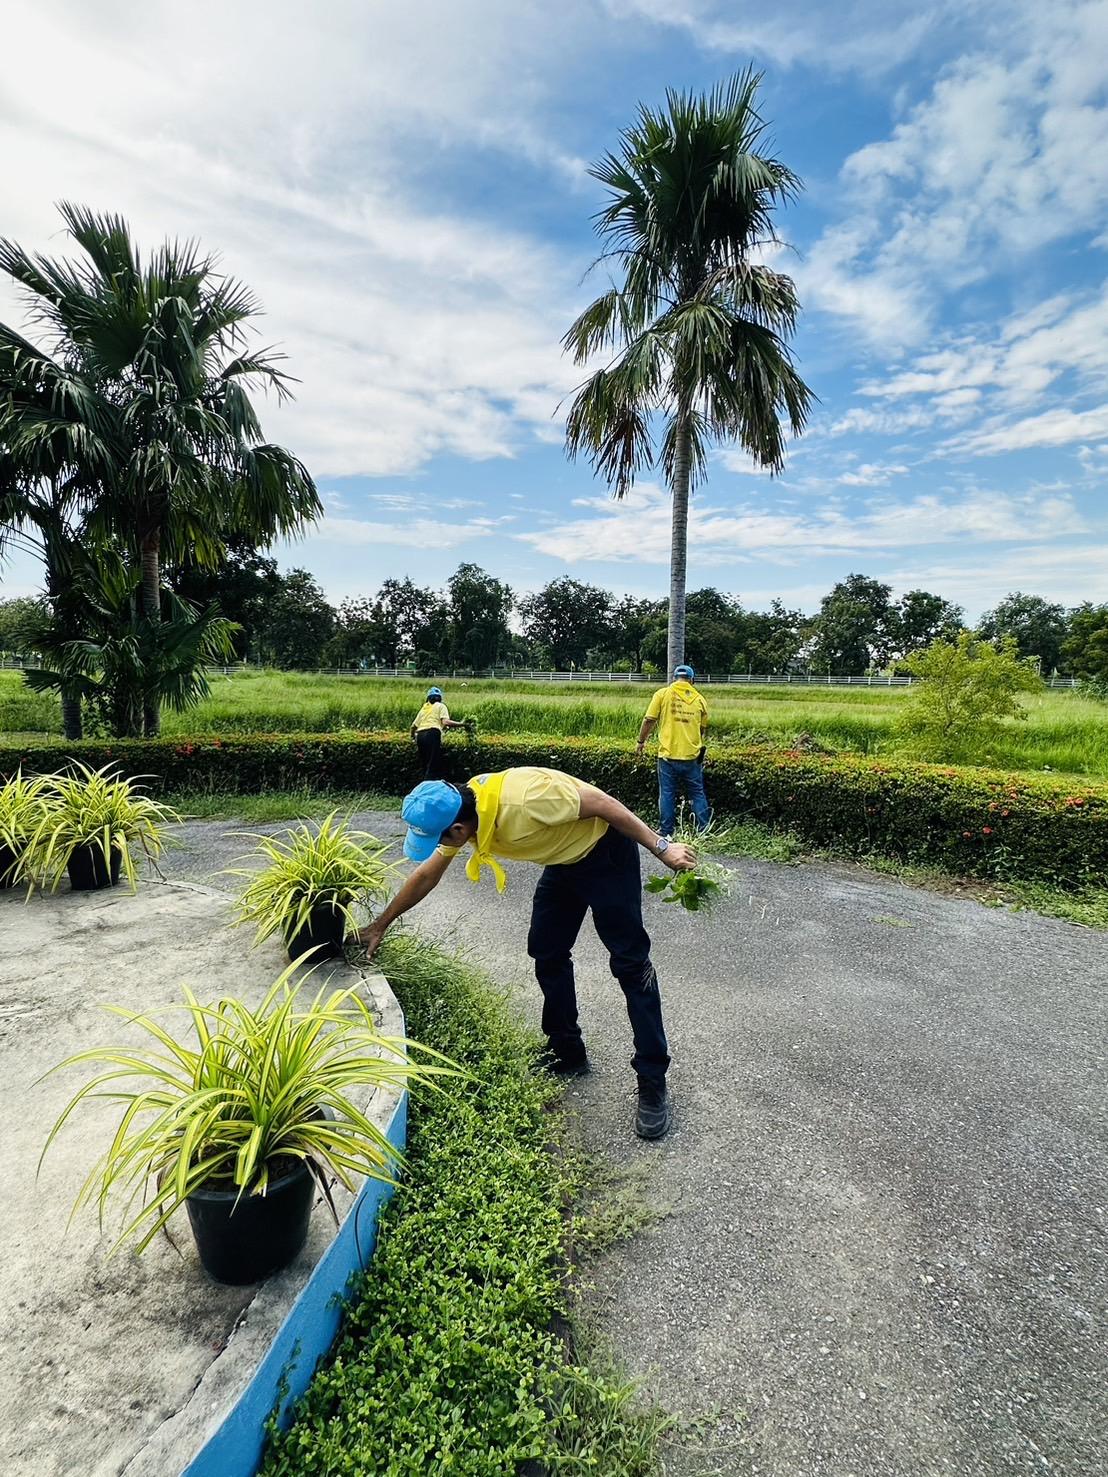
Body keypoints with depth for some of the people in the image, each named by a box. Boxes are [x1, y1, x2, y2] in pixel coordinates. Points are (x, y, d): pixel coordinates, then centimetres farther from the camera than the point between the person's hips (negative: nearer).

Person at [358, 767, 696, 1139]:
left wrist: (660, 848, -22)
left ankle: (653, 1083, 3)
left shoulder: (520, 800, -36)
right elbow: (425, 876, 6)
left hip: (606, 851, -8)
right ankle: (568, 1055, 26)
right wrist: (380, 926, 14)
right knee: (547, 953, 10)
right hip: (565, 859, 8)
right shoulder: (458, 813, -10)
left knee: (630, 961, -6)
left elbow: (600, 802, -27)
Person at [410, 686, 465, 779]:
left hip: (420, 735, 6)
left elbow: (414, 726, 22)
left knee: (426, 766, 14)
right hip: (432, 734, -6)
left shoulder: (423, 708, 27)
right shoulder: (440, 706, 13)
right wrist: (461, 724, -2)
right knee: (433, 767, -9)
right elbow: (446, 722, -6)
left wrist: (413, 737, 39)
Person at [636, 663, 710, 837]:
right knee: (697, 794, 11)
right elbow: (704, 728, 13)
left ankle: (666, 834, 9)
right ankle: (704, 831, 12)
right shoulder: (699, 699, 6)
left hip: (668, 754, -2)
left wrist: (641, 741, 9)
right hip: (692, 756, 2)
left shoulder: (663, 694, -2)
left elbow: (649, 720, -4)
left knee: (667, 795, 6)